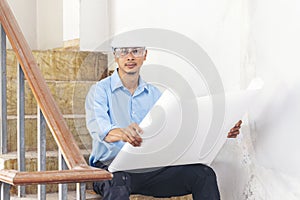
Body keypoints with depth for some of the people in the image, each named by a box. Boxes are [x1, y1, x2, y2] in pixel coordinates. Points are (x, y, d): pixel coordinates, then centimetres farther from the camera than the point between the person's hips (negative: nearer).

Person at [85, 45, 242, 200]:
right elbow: (97, 125, -20)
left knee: (204, 174, -19)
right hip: (111, 167, -4)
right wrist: (121, 133, -45)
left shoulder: (154, 94, 17)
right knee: (118, 181, -41)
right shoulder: (100, 90, 1)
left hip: (151, 168, 4)